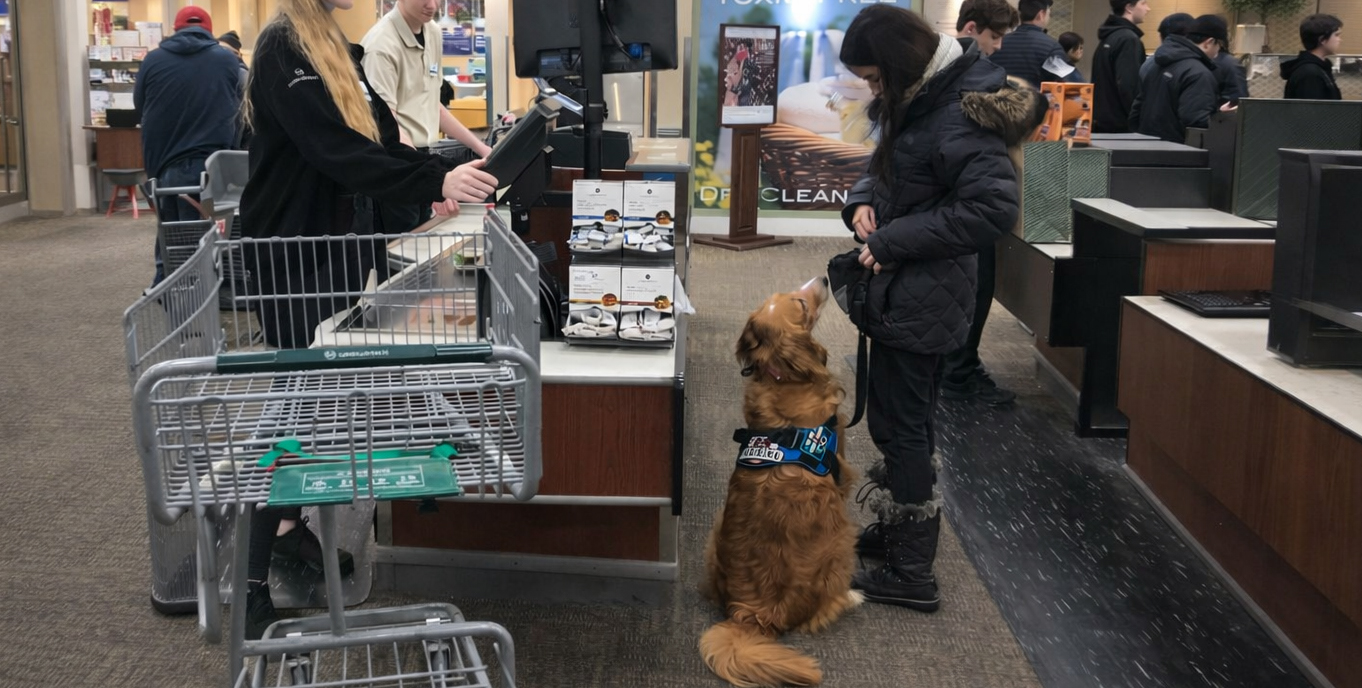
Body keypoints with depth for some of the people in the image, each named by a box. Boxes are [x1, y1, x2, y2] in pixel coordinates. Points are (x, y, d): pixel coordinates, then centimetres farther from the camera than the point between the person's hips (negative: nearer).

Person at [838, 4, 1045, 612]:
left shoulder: (958, 116, -22)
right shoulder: (915, 100, 7)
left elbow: (993, 208, -27)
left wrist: (892, 242, -23)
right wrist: (864, 200, -3)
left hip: (921, 297, -10)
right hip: (899, 290, 10)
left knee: (901, 425, -1)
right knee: (898, 418, 21)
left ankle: (912, 575, 10)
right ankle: (898, 528, 39)